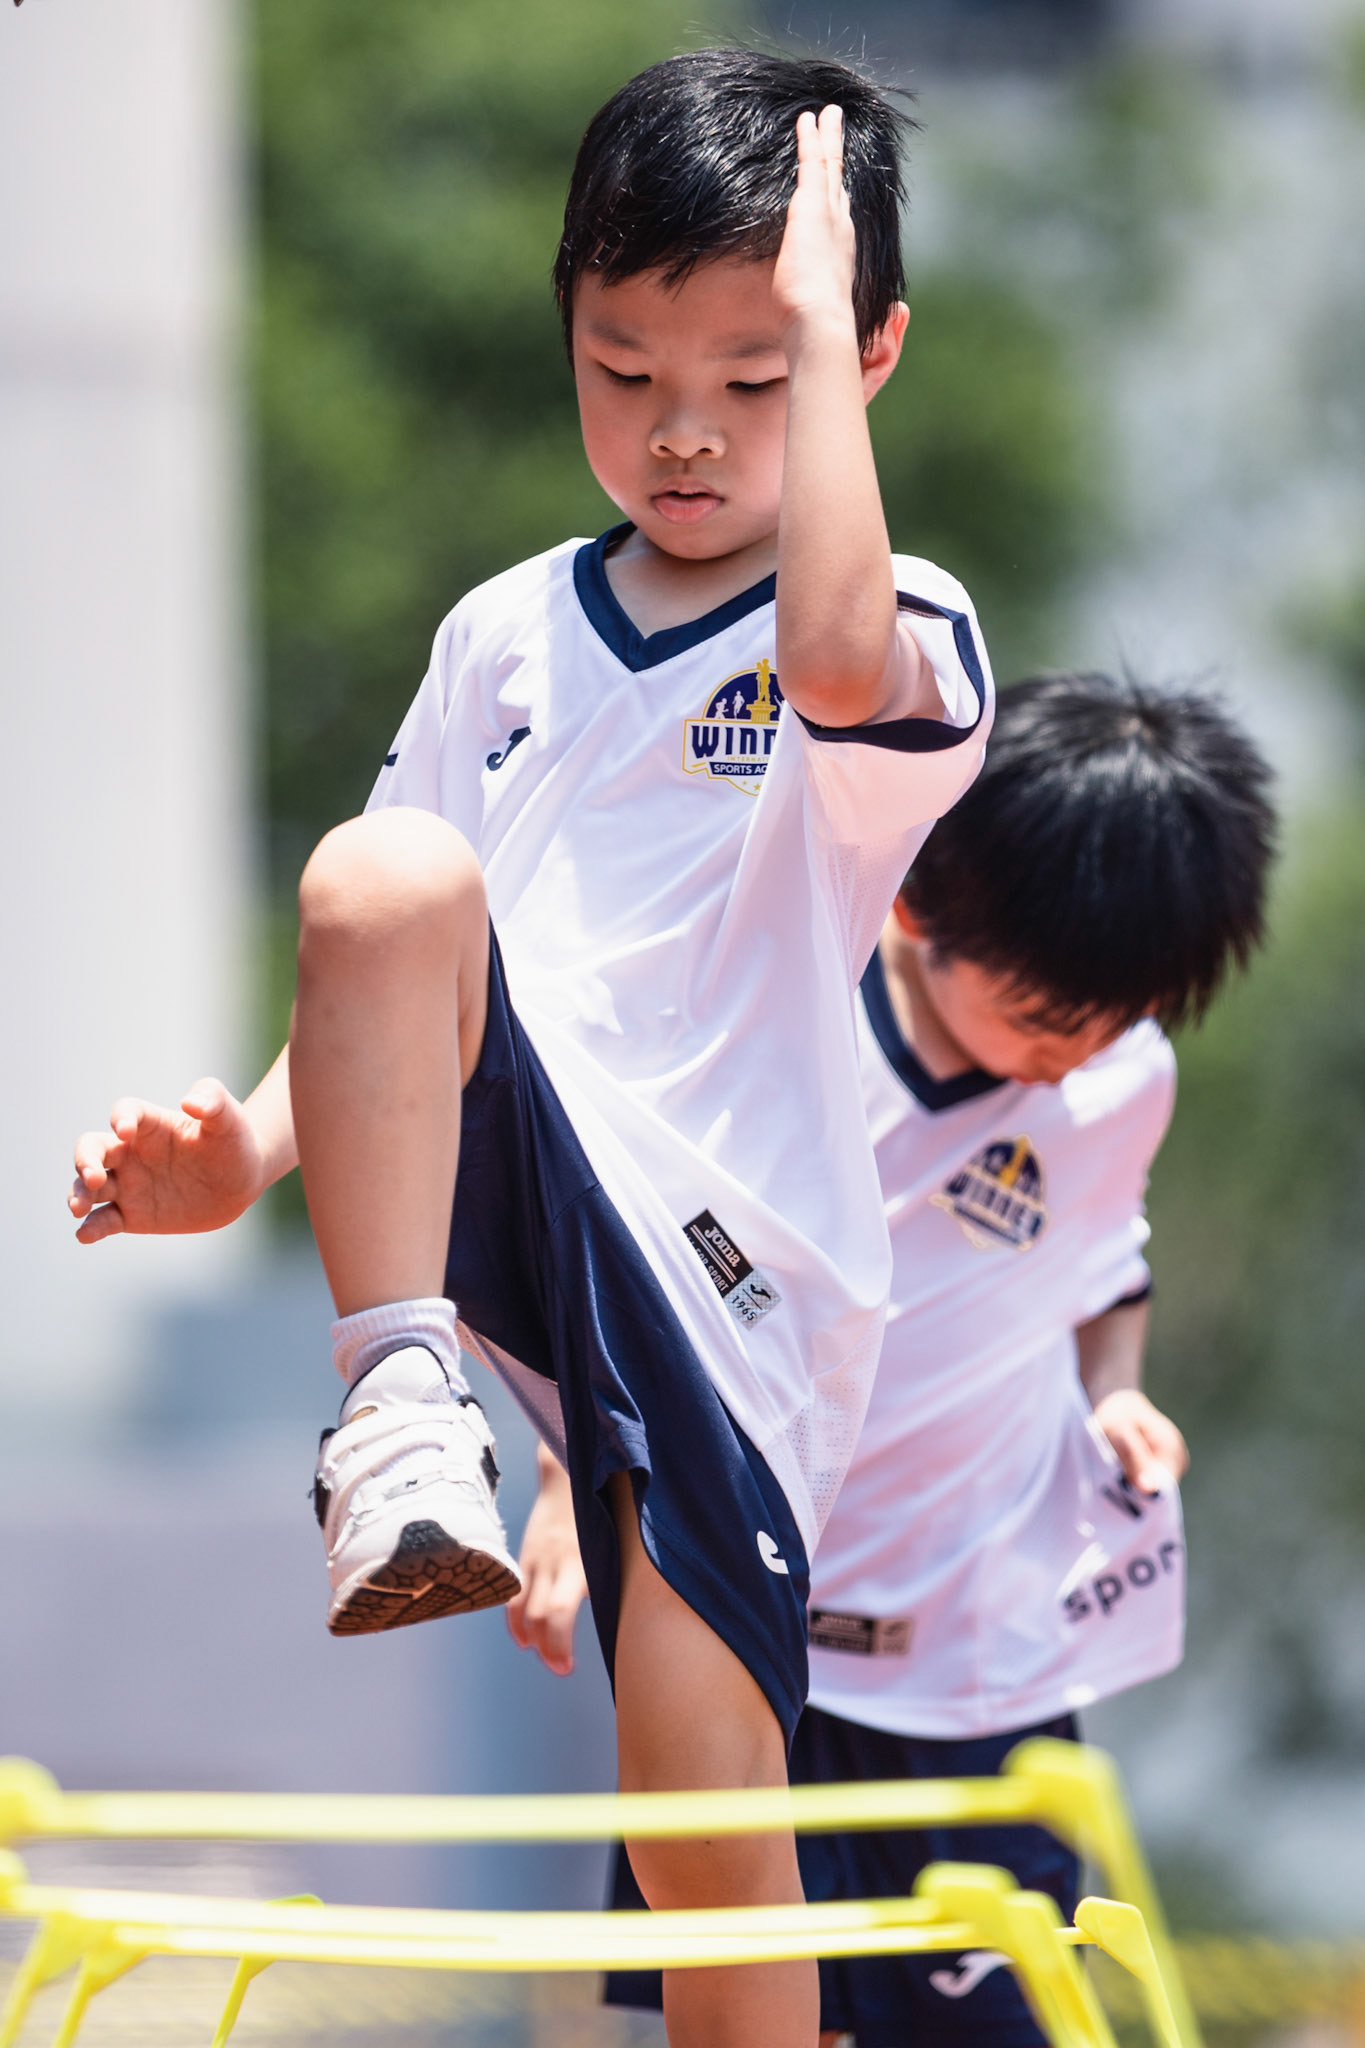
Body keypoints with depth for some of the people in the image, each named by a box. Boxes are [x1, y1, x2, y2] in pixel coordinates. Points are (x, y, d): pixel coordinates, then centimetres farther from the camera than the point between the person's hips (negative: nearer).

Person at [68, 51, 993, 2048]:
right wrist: (252, 1144, 0)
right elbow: (395, 963, 19)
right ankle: (400, 1387, -26)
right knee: (381, 874, -29)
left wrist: (812, 308, -18)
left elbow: (837, 663, -26)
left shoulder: (907, 630, 1)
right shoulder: (512, 634, 17)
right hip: (503, 1182, 3)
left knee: (717, 1865, -7)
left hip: (731, 1267, -3)